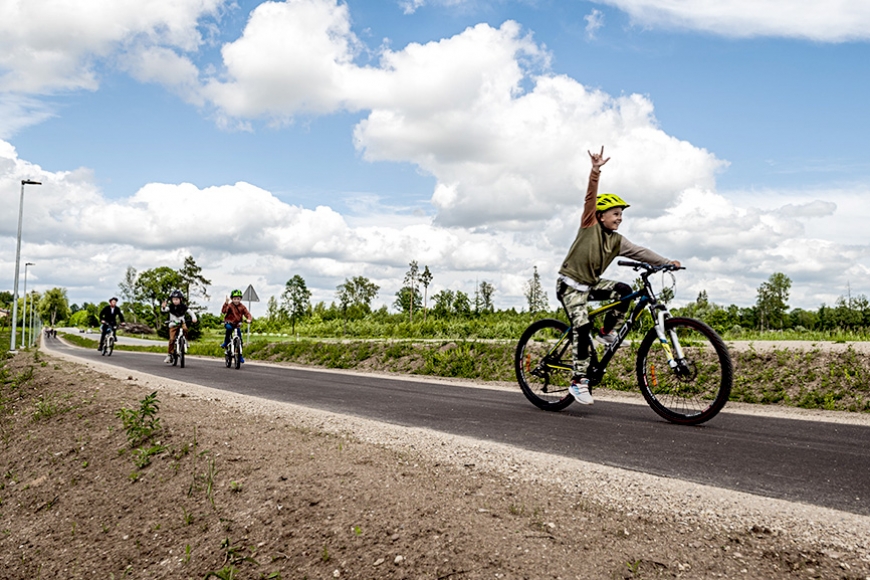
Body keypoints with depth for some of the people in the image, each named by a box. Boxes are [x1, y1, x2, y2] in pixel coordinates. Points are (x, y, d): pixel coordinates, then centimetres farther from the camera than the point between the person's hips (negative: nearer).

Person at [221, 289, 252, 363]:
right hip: (229, 322, -3)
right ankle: (226, 342, -19)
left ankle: (240, 355, 13)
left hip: (237, 324, 3)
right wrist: (226, 303, -36)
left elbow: (247, 314, -6)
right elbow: (223, 311, -25)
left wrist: (249, 319, -28)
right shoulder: (229, 305, -9)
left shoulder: (242, 307, 0)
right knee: (229, 328, -41)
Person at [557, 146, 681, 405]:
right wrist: (596, 171, -35)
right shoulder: (589, 226, -10)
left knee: (624, 290, -19)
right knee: (583, 327, -17)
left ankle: (606, 331, 2)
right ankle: (579, 381, -10)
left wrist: (667, 262, -15)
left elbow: (639, 252, -4)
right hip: (570, 284, -6)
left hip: (591, 284, 6)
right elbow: (591, 197, -22)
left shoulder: (616, 240, 4)